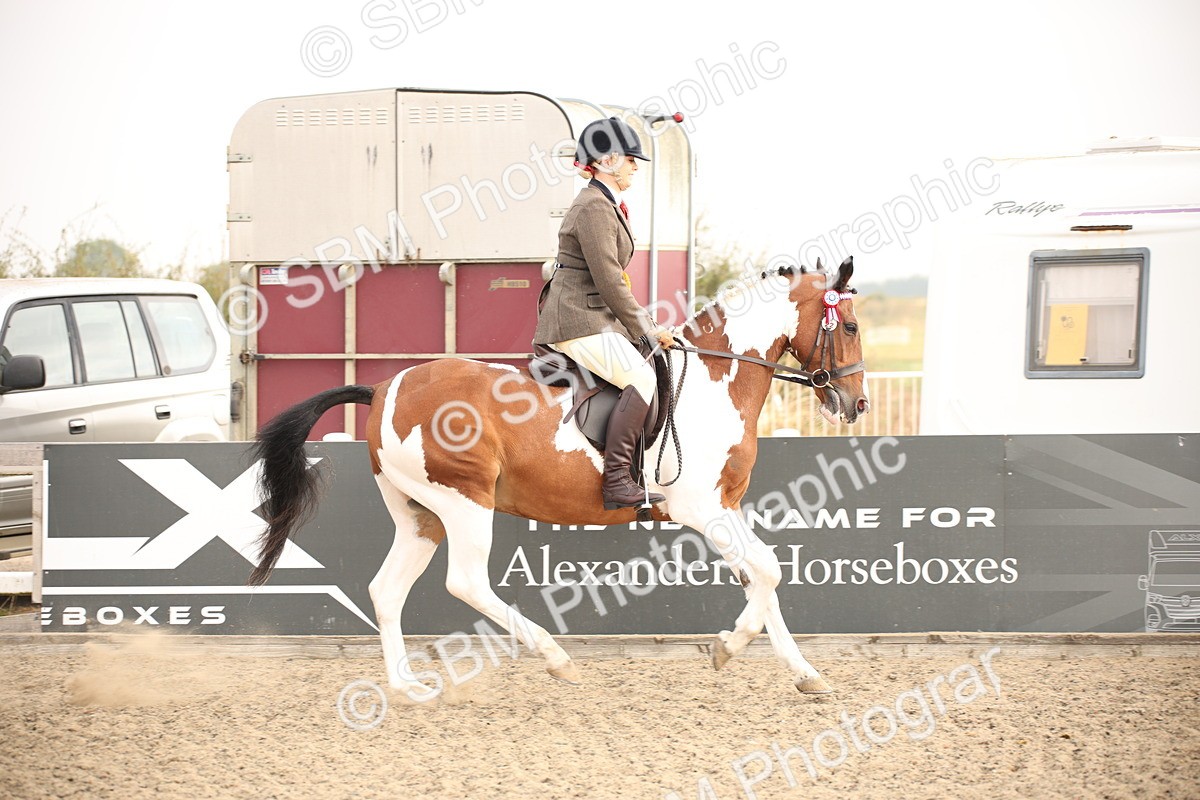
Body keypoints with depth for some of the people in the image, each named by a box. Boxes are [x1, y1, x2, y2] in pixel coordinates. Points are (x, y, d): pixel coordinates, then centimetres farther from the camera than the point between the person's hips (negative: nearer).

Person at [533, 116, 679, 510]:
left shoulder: (606, 205, 19)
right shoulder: (594, 208, -15)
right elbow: (609, 282, -18)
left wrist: (646, 323, 17)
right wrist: (647, 329, -11)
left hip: (592, 317, 11)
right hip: (578, 321, -11)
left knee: (644, 369, 15)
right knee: (641, 377, -21)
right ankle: (616, 480, -25)